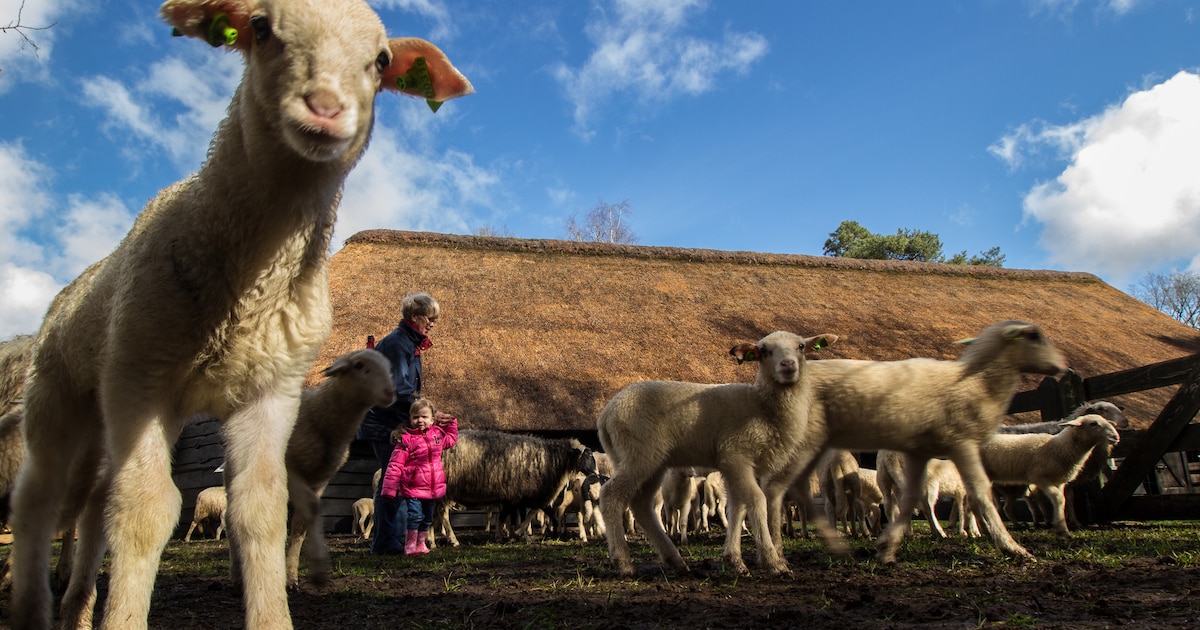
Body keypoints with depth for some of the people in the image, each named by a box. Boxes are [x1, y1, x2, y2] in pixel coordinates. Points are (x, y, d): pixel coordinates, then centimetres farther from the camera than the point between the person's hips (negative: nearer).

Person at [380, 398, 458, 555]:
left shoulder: (437, 434, 5)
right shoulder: (406, 439, -10)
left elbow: (452, 439, 28)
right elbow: (395, 466, -12)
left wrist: (451, 422, 14)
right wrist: (389, 488, -15)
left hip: (432, 488, 6)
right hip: (412, 488, -6)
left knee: (427, 518, 16)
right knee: (415, 516, -14)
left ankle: (421, 544, 31)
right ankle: (410, 546, 0)